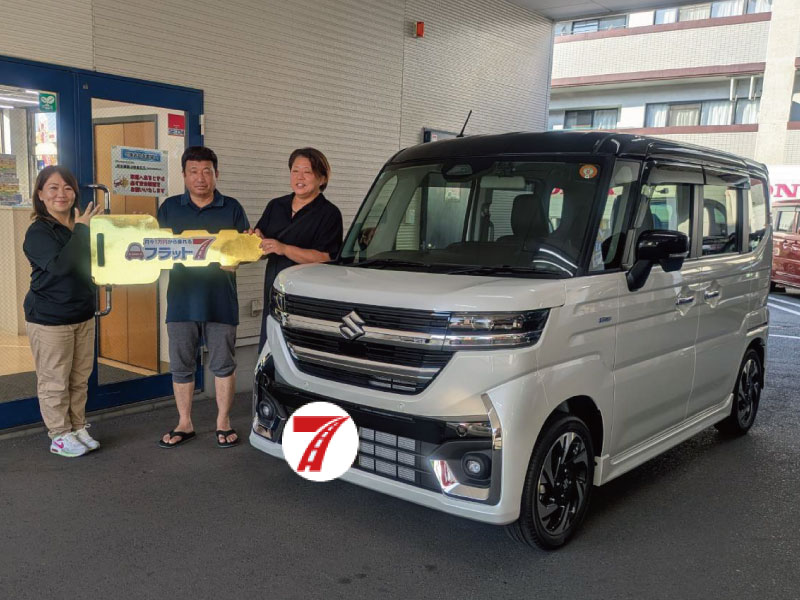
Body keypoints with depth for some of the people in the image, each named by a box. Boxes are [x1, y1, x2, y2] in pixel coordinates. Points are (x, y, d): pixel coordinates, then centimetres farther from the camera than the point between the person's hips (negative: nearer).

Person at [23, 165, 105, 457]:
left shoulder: (80, 226, 8)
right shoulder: (38, 232, -11)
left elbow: (97, 263, 20)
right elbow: (60, 265, -29)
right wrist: (82, 229, -24)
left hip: (83, 315, 6)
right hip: (49, 319, -6)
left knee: (80, 378, 14)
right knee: (54, 381, 4)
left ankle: (78, 428, 27)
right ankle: (60, 436, 17)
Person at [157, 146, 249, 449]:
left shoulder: (232, 208, 6)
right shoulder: (170, 207, 9)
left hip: (221, 301, -1)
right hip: (182, 299, 2)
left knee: (223, 364, 6)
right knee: (181, 365, 8)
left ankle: (223, 422, 19)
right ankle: (184, 424, 22)